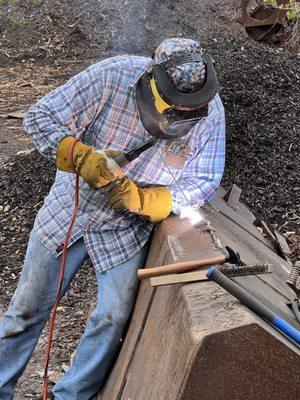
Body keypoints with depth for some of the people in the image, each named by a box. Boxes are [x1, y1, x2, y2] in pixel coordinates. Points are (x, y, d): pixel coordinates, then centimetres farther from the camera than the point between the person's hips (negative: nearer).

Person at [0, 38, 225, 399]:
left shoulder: (209, 111, -19)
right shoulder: (113, 75, -24)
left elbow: (204, 183, -15)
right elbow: (39, 117, -19)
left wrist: (139, 198, -29)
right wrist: (82, 157, -34)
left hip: (127, 228, 1)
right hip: (70, 207, 0)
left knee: (114, 317, -1)